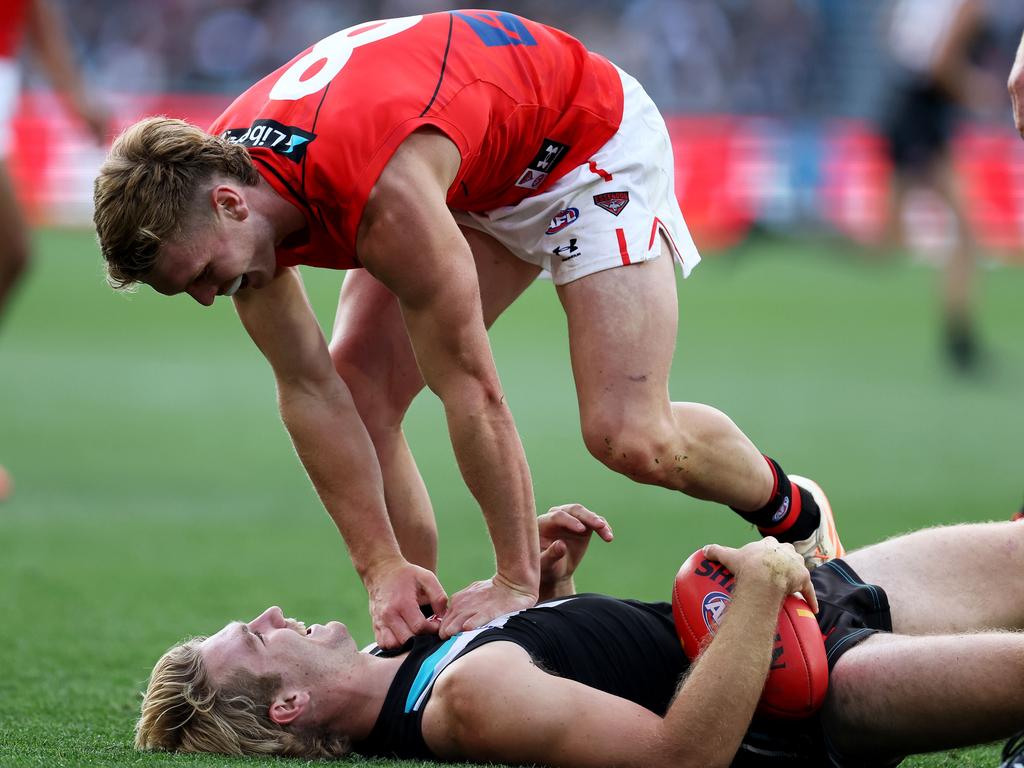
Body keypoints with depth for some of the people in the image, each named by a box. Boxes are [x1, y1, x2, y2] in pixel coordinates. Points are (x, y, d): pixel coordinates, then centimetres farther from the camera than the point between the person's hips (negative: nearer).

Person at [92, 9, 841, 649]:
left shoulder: (382, 193, -43)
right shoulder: (219, 182, -19)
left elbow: (472, 389, -35)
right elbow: (309, 393, -13)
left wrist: (516, 580, -28)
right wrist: (384, 567, -19)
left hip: (591, 144, -7)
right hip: (476, 184, 7)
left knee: (628, 436, -17)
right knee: (358, 393, -8)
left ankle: (797, 517, 14)